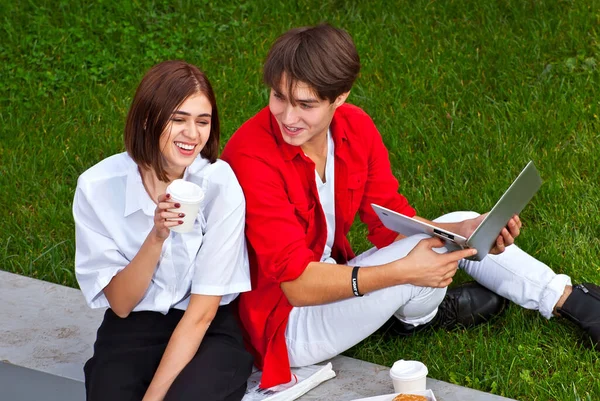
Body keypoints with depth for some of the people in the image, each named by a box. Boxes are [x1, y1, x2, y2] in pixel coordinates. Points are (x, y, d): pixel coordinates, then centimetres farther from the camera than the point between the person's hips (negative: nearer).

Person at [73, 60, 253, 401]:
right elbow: (121, 304, -9)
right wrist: (156, 238, -26)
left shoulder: (220, 184, -17)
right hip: (130, 332, 1)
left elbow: (202, 311, -14)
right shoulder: (98, 187, -12)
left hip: (210, 332, -1)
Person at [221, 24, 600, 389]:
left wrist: (465, 231, -21)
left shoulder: (356, 128, -7)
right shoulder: (252, 158, -27)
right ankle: (422, 317, 13)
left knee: (460, 226, 1)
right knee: (432, 245, -20)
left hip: (331, 285, 7)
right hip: (282, 324, -7)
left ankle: (569, 300, 18)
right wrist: (403, 272, -38)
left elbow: (393, 223, -3)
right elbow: (298, 285, -29)